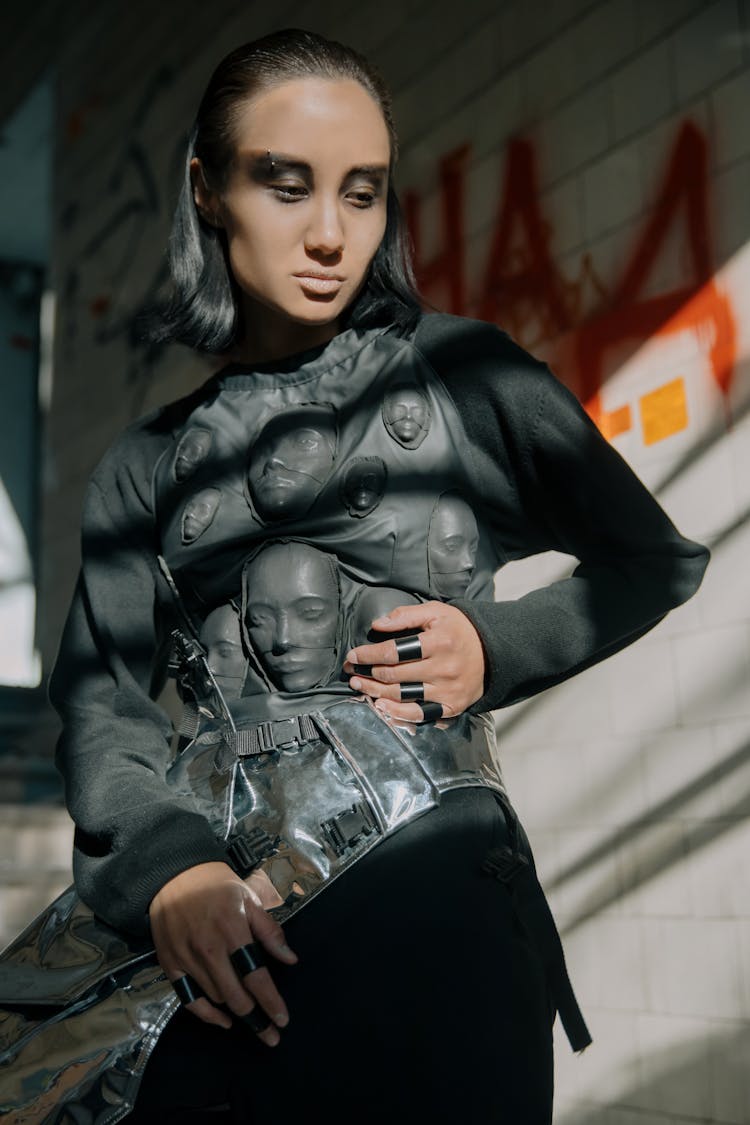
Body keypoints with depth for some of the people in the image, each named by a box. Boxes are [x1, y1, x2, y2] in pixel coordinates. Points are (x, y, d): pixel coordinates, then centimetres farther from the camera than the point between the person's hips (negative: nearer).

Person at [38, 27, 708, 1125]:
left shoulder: (459, 372, 5)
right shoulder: (150, 464, 13)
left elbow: (658, 560, 11)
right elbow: (100, 695, 3)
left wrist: (497, 650, -5)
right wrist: (168, 865, -15)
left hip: (428, 896, -2)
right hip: (216, 932, 3)